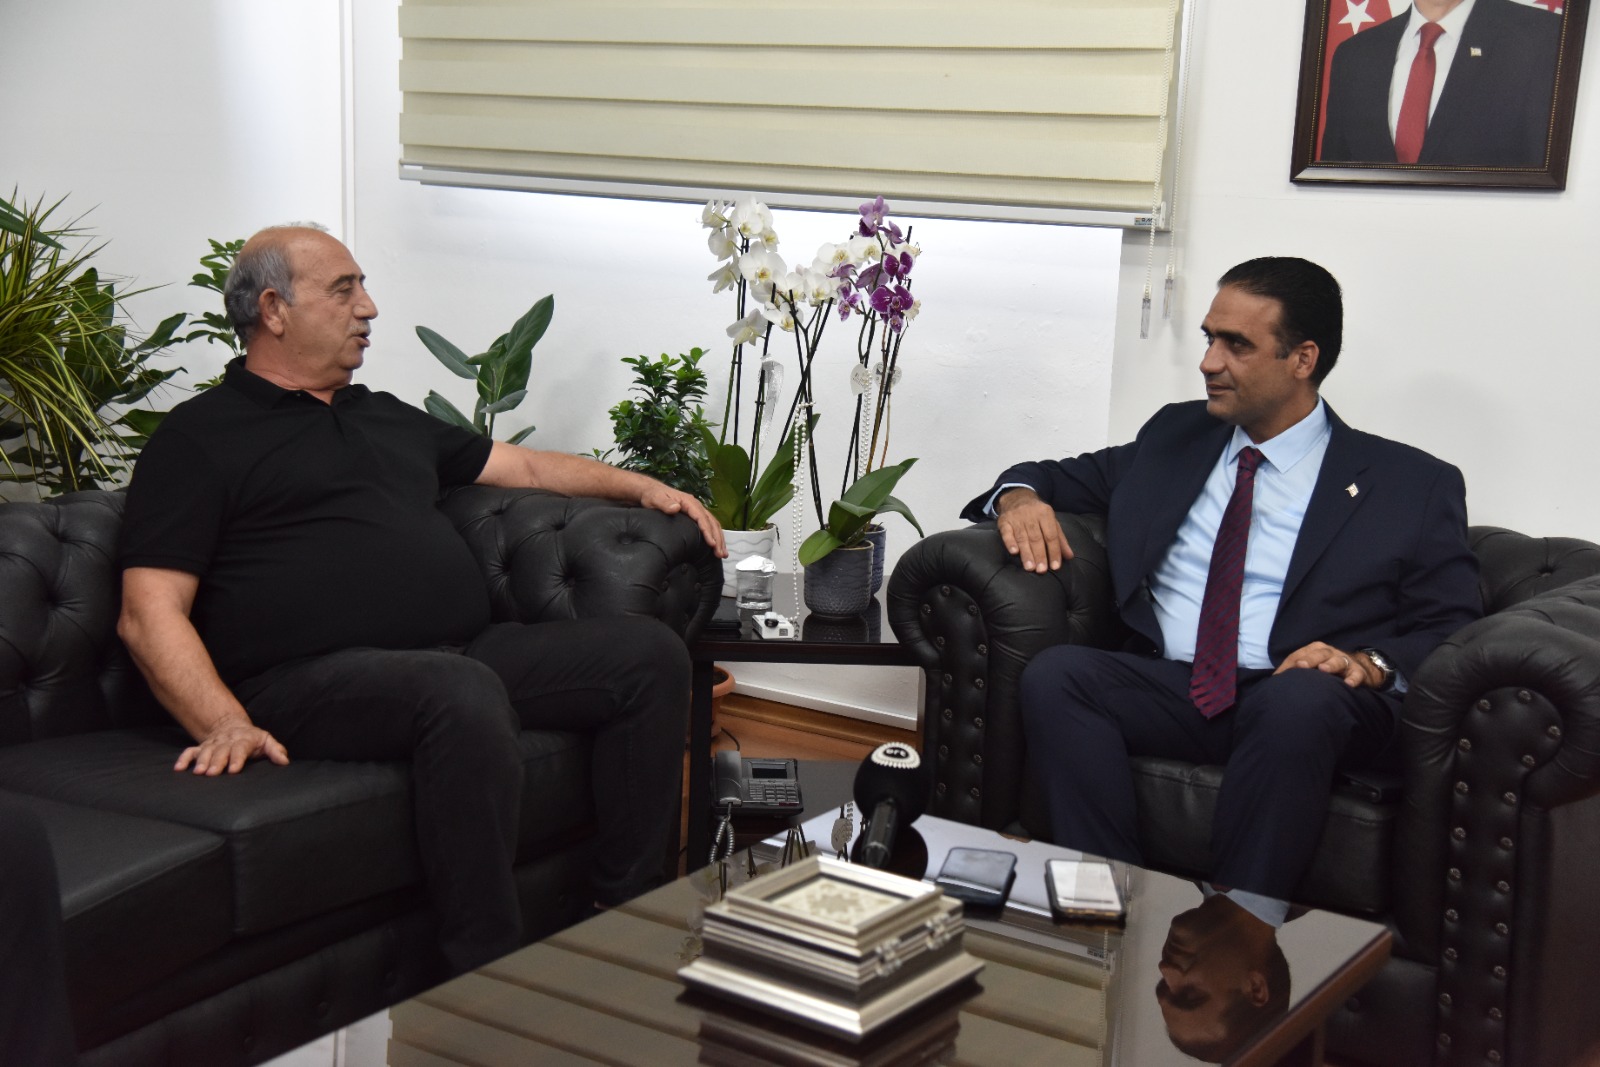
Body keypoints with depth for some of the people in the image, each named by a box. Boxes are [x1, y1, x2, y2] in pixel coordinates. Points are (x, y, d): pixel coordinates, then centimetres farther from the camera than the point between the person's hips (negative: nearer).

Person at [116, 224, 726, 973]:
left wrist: (642, 486, 22)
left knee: (649, 653, -8)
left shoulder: (386, 417, 28)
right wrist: (225, 725, -21)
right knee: (463, 693, -38)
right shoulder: (201, 436, 5)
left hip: (465, 654, 8)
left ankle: (627, 913, -6)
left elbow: (525, 467, 36)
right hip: (312, 680, -7)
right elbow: (150, 613, -5)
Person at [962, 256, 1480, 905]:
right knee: (1054, 674, -26)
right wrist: (1020, 496, 3)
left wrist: (1371, 664, -18)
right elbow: (1065, 477, 28)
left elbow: (1450, 628, 3)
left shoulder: (1412, 484, 8)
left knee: (1302, 700, -38)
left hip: (1297, 697, -3)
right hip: (1168, 689, 3)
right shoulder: (1176, 435, 21)